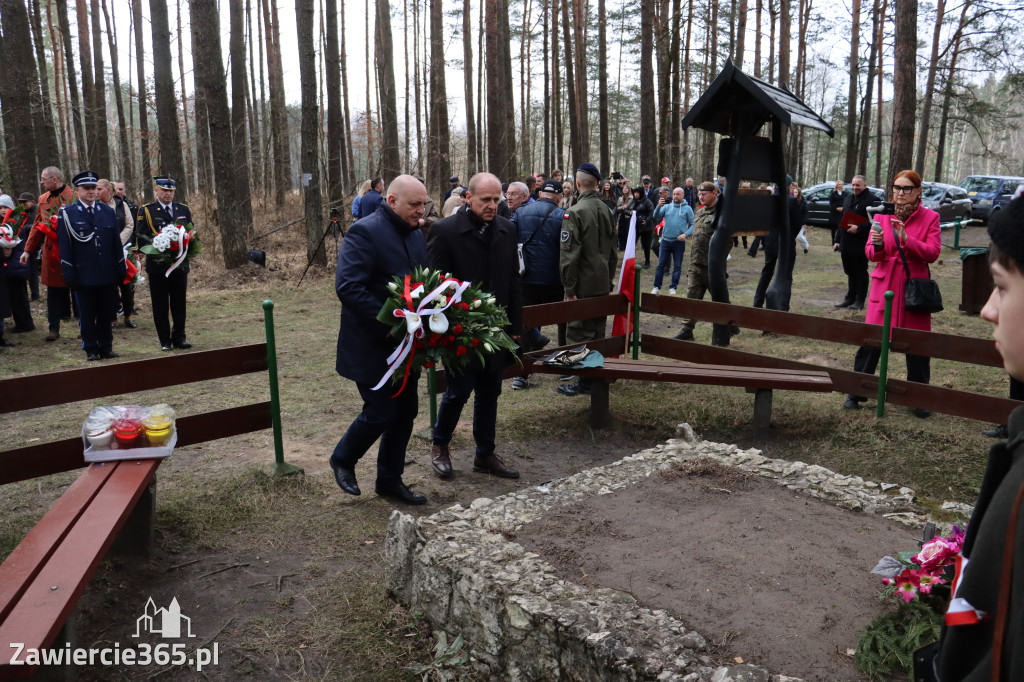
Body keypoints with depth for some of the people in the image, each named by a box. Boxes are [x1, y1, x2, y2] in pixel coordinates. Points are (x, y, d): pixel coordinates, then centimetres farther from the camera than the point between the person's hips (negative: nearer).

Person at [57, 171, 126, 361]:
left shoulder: (108, 211, 9)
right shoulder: (67, 213, -1)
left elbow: (117, 243, 11)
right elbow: (64, 246, -2)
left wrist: (120, 270, 8)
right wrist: (69, 274, -7)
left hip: (107, 275, 3)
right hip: (83, 276, -2)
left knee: (105, 314, 10)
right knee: (87, 315, 6)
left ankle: (106, 347, 20)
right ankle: (91, 349, 16)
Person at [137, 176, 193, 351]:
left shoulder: (183, 210, 11)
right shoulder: (146, 211, 2)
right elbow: (142, 238, -2)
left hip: (180, 264, 3)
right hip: (157, 266, -3)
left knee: (179, 303, 8)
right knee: (160, 305, 3)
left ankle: (179, 338, 17)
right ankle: (165, 341, 9)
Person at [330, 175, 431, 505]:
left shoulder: (417, 234, 9)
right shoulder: (364, 232, -16)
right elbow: (348, 287, -25)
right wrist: (387, 325, -26)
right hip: (373, 346, -8)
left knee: (405, 412, 11)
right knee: (380, 413, -2)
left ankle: (390, 480, 27)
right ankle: (343, 460, 27)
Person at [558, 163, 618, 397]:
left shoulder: (575, 212, -15)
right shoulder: (606, 210, 8)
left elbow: (569, 254, -18)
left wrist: (569, 288, -14)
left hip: (583, 284, -7)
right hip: (603, 282, 7)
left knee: (579, 333, 0)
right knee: (597, 332, 16)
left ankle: (584, 381, 3)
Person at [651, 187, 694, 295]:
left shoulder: (687, 209, 2)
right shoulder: (667, 207, 8)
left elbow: (692, 225, 2)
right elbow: (656, 217, -2)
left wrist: (685, 234, -13)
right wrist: (659, 207, -17)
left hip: (679, 241, -1)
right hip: (665, 240, 2)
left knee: (677, 266, 4)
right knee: (661, 265, 2)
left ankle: (673, 288, 12)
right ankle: (657, 287, 8)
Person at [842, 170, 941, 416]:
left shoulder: (929, 217, 1)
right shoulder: (882, 215, 6)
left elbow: (933, 253, -9)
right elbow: (871, 254, 3)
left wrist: (906, 239, -22)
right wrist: (876, 244, -20)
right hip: (884, 286, 1)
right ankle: (856, 393, 9)